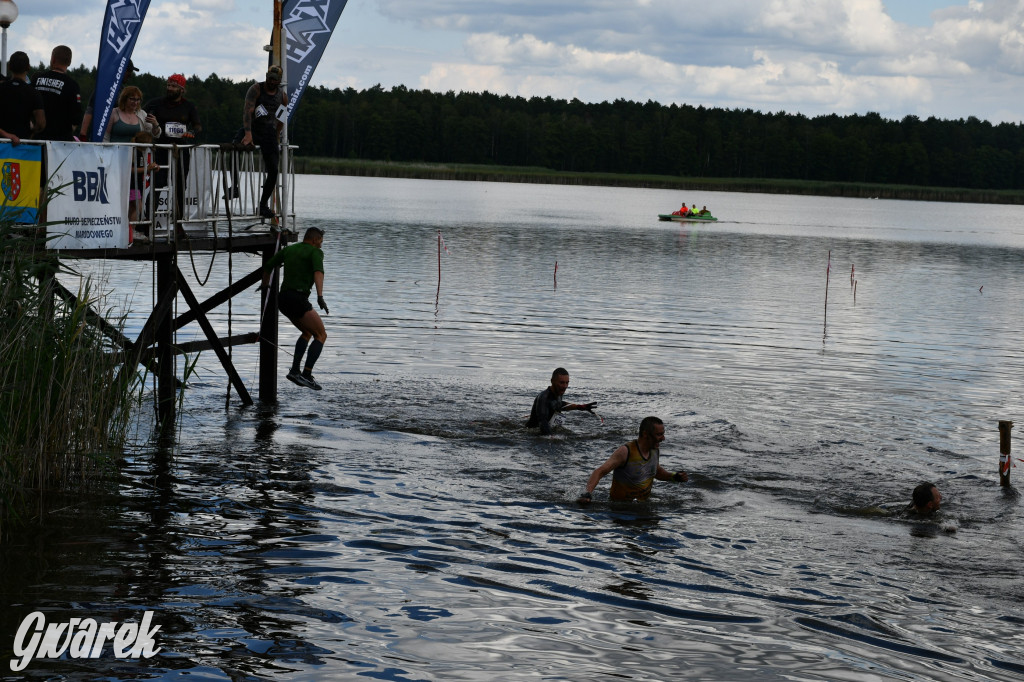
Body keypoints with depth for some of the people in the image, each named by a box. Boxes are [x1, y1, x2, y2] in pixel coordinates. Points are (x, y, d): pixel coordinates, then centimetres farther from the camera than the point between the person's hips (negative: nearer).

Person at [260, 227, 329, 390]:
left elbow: (268, 266, 25)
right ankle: (307, 375, -11)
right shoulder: (315, 252, -2)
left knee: (307, 333, 26)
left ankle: (294, 371, 15)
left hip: (283, 299, 8)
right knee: (321, 335, 1)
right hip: (298, 299, -8)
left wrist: (265, 285, 44)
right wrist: (320, 296, -34)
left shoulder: (288, 249, 19)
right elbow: (318, 272, -22)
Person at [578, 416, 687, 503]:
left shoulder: (655, 450, 3)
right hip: (620, 505, -7)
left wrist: (674, 477, 7)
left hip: (644, 501, 7)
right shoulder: (625, 452, -19)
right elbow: (600, 472, -24)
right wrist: (587, 493, -39)